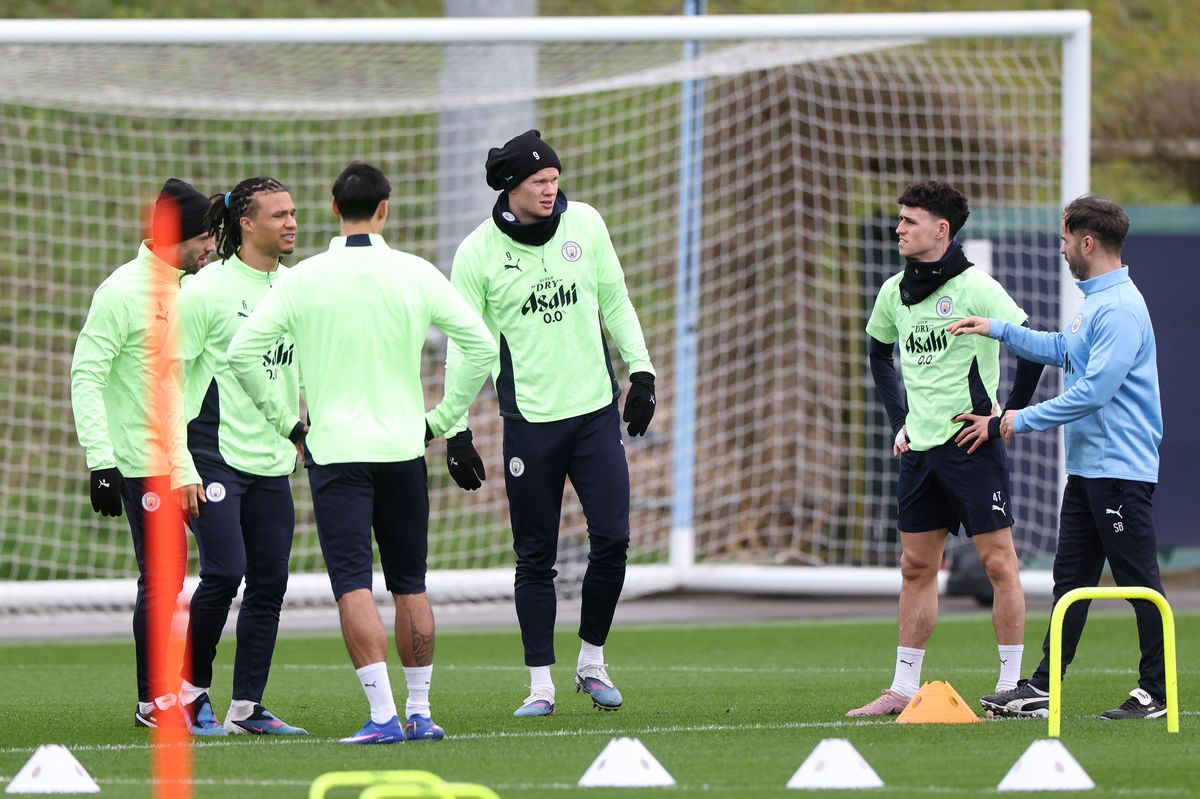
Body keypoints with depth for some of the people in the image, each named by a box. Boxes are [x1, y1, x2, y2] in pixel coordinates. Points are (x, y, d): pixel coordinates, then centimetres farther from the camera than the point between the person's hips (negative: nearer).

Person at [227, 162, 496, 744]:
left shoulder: (304, 278, -4)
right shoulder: (415, 275, -1)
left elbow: (241, 352, -7)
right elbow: (482, 346, -1)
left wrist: (284, 420, 3)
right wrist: (441, 417, 8)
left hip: (334, 451, -2)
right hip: (403, 449, 2)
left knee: (353, 587, -6)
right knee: (410, 586, 13)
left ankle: (383, 714, -17)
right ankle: (419, 712, 17)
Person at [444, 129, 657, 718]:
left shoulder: (585, 224, 3)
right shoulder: (477, 253, -5)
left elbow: (615, 302, 15)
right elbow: (462, 345, -2)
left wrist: (640, 371, 8)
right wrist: (457, 432, -5)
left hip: (596, 410, 2)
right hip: (530, 421, -2)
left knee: (612, 538, -6)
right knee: (535, 557, 1)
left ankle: (592, 661, 13)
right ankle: (541, 684, 9)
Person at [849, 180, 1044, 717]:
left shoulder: (974, 286, -11)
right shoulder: (895, 291, 9)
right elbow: (879, 352, 27)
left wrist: (1004, 417, -11)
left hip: (970, 444, -7)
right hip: (919, 447, 7)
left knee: (997, 560, -4)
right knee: (916, 567, 8)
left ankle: (1011, 686, 0)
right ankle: (904, 688, 12)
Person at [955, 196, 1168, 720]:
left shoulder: (1121, 308, -18)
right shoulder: (1094, 301, 14)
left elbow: (1095, 389, -24)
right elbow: (1060, 349, 31)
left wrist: (1025, 420, -17)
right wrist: (997, 330, 24)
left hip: (1121, 469, -10)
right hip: (1086, 468, 10)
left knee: (1138, 579, -3)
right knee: (1070, 578, 10)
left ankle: (1156, 691, 3)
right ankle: (1043, 688, 13)